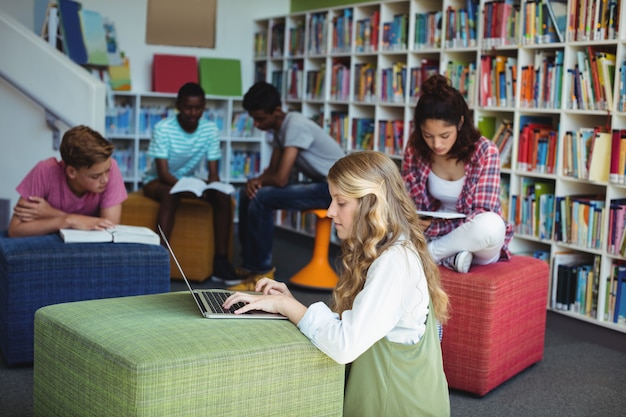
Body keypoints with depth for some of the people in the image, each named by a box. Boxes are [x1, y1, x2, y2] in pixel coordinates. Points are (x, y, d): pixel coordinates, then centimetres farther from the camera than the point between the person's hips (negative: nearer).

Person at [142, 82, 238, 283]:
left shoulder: (210, 129, -12)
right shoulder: (163, 128, -23)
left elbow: (213, 172, -10)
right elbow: (163, 173, -26)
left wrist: (212, 188, -34)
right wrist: (186, 189, -44)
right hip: (157, 181, -4)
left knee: (223, 196, -22)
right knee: (171, 195, -38)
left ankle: (221, 261, -20)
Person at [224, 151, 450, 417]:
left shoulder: (395, 262, -21)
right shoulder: (379, 254, 10)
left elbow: (345, 345, -28)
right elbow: (344, 325, 6)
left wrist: (284, 305, -17)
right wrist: (292, 304, -6)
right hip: (377, 393, 8)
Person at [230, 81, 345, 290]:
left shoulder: (296, 125, -23)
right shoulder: (279, 127, 6)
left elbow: (281, 179, -28)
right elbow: (272, 170, 10)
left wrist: (258, 181, -7)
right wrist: (256, 182, -12)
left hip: (335, 187, -10)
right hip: (319, 184, 10)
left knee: (261, 199, -22)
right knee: (248, 195, 5)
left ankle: (261, 270, -9)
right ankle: (249, 263, 12)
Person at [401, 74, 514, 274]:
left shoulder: (484, 151, -18)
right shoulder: (415, 150, -8)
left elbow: (482, 218, -21)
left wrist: (433, 228, -33)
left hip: (478, 244, -3)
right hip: (434, 232, 3)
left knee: (491, 226, -40)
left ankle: (428, 253, -18)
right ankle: (449, 256, -23)